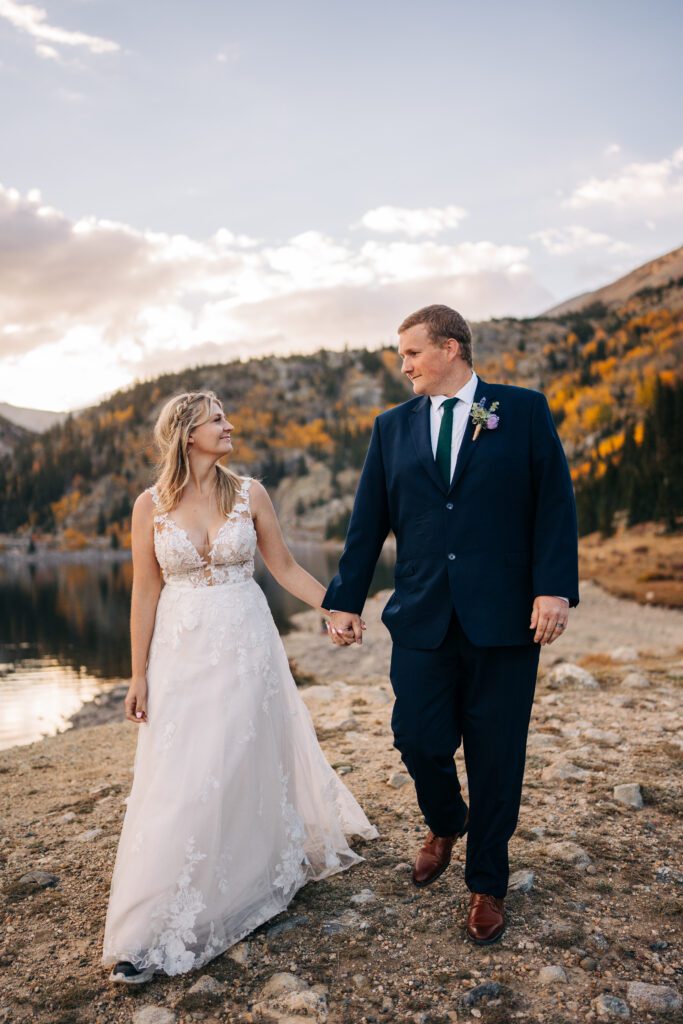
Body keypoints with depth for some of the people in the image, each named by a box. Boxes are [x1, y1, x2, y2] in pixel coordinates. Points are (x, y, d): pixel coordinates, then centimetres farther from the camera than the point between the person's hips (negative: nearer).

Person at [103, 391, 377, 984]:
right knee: (178, 781, 3)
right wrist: (138, 675, 0)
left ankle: (258, 876, 35)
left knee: (248, 767, 9)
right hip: (181, 652, 0)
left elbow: (285, 568, 7)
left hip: (245, 647, 1)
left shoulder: (250, 495, -1)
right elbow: (146, 592, -1)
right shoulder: (151, 506, -3)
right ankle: (154, 929, 18)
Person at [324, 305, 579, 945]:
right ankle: (444, 824, 39)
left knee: (496, 757, 7)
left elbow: (555, 504, -2)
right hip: (422, 616, 3)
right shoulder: (393, 426, 10)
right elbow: (368, 521, 9)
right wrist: (346, 600, 7)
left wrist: (554, 588, -13)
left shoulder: (524, 410, 3)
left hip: (503, 616, -2)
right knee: (418, 740, 3)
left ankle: (486, 886, 30)